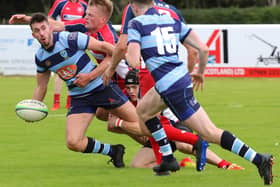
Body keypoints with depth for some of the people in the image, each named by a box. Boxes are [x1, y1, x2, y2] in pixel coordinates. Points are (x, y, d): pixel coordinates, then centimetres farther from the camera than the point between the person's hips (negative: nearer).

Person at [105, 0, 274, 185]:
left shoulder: (136, 25, -3)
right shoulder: (173, 21, 14)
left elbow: (133, 61, -15)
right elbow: (203, 48, 6)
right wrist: (200, 73, 24)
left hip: (172, 89, -8)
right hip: (181, 78, 8)